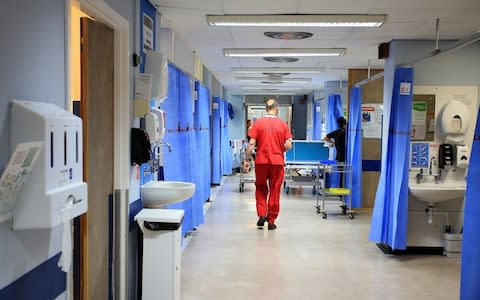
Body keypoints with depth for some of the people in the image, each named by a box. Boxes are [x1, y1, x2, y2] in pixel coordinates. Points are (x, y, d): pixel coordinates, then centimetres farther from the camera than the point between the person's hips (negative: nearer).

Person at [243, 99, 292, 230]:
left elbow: (251, 144, -6)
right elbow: (288, 145, -4)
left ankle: (261, 215, 5)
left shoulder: (258, 123, -3)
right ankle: (271, 221, 13)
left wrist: (246, 160, 1)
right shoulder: (283, 124, -1)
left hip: (261, 161, 0)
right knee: (274, 191, 8)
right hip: (277, 162, 0)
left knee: (261, 189, 17)